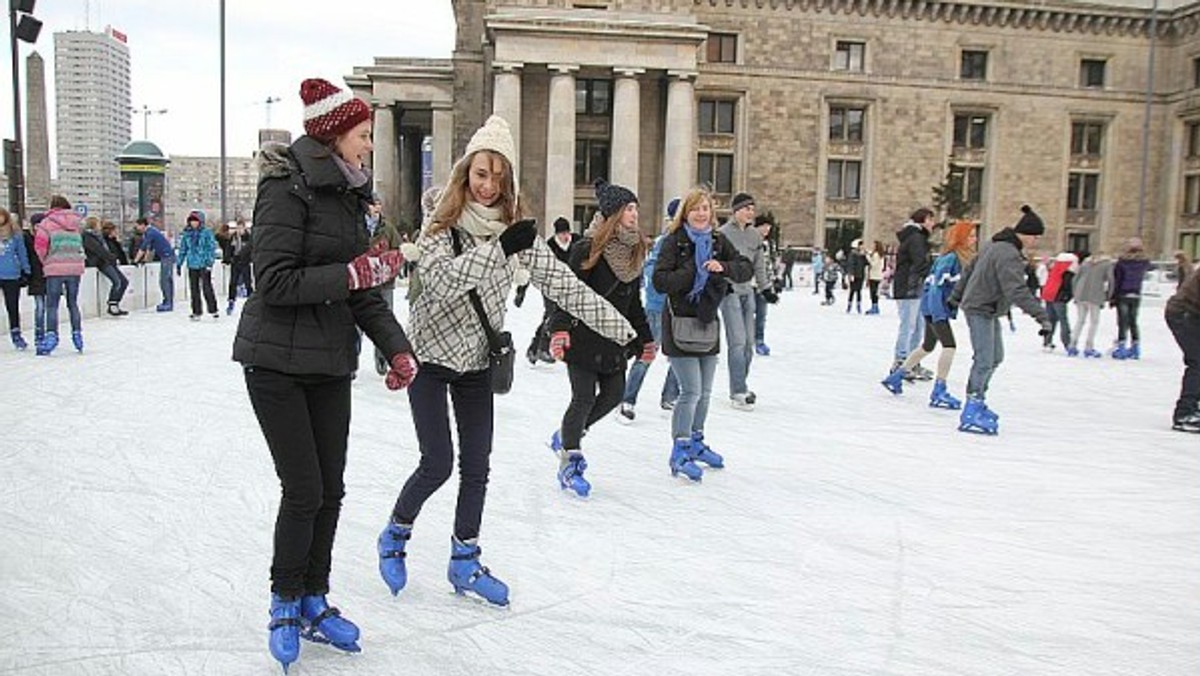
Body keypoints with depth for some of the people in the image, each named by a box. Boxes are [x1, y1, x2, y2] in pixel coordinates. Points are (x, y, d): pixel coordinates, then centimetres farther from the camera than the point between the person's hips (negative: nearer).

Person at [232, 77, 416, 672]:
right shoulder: (287, 188, -14)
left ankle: (314, 601, 27)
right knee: (303, 490, -3)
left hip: (331, 365, 7)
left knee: (330, 489, 10)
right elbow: (274, 282, -21)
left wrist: (397, 348, -2)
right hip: (278, 363, -7)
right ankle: (285, 602, 20)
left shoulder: (348, 195, 9)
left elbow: (364, 291, 8)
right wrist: (353, 273, -22)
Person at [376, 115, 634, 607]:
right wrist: (499, 248, -40)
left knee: (476, 467, 7)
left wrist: (621, 327, -17)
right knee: (437, 464, -5)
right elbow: (442, 281, -30)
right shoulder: (441, 224, -13)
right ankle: (394, 537, 23)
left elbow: (561, 283, -10)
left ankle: (465, 562, 23)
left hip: (477, 360, 4)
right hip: (430, 354, -3)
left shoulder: (516, 229, -5)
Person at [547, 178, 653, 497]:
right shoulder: (588, 249, -13)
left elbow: (634, 301, 17)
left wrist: (646, 338, 19)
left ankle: (567, 434, 28)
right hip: (584, 336, -7)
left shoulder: (634, 250, 9)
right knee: (585, 397, -5)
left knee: (614, 393, 7)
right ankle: (569, 463, 9)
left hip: (616, 338, 7)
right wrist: (559, 329, -27)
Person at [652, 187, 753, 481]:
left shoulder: (719, 242, 8)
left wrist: (723, 268, -17)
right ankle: (679, 452, 2)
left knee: (705, 392, 15)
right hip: (680, 324, -6)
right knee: (691, 391, -9)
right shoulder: (674, 242, -7)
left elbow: (747, 269, 1)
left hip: (708, 323, 6)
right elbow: (660, 281, -16)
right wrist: (693, 272, -23)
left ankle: (696, 442, 33)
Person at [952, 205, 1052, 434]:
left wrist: (957, 295, 29)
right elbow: (1017, 290, -32)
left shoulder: (997, 245, 9)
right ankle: (971, 414, -13)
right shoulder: (1009, 255, -23)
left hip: (988, 311, 11)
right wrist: (1041, 315, -35)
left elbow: (970, 269, 18)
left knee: (995, 357, 17)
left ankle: (977, 401, 26)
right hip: (981, 310, -11)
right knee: (984, 361, -14)